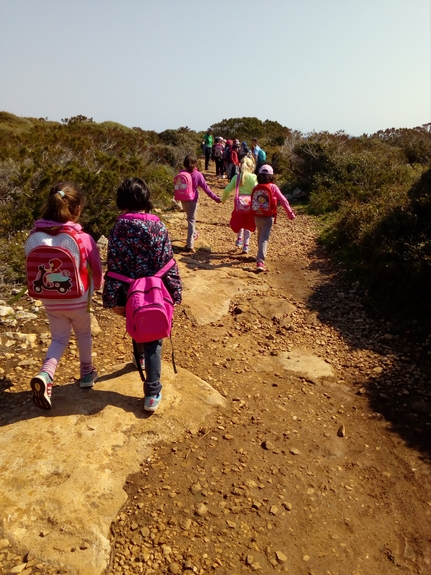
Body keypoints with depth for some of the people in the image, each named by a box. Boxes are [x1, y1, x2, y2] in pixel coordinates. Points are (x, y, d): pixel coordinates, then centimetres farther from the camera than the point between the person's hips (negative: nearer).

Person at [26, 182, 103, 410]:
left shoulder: (35, 237, -12)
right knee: (83, 334, 23)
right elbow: (97, 270, -6)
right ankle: (87, 372, 41)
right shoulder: (83, 239, -21)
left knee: (59, 338, 19)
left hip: (51, 301, 2)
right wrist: (96, 286, 17)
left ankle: (45, 375, -4)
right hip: (78, 300, -2)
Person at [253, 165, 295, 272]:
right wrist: (290, 214, -3)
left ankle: (261, 255, 44)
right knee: (264, 239, -7)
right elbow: (283, 200, -9)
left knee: (260, 236, 24)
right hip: (267, 217, -4)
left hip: (257, 216, 4)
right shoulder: (273, 187, -7)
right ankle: (260, 262, -19)